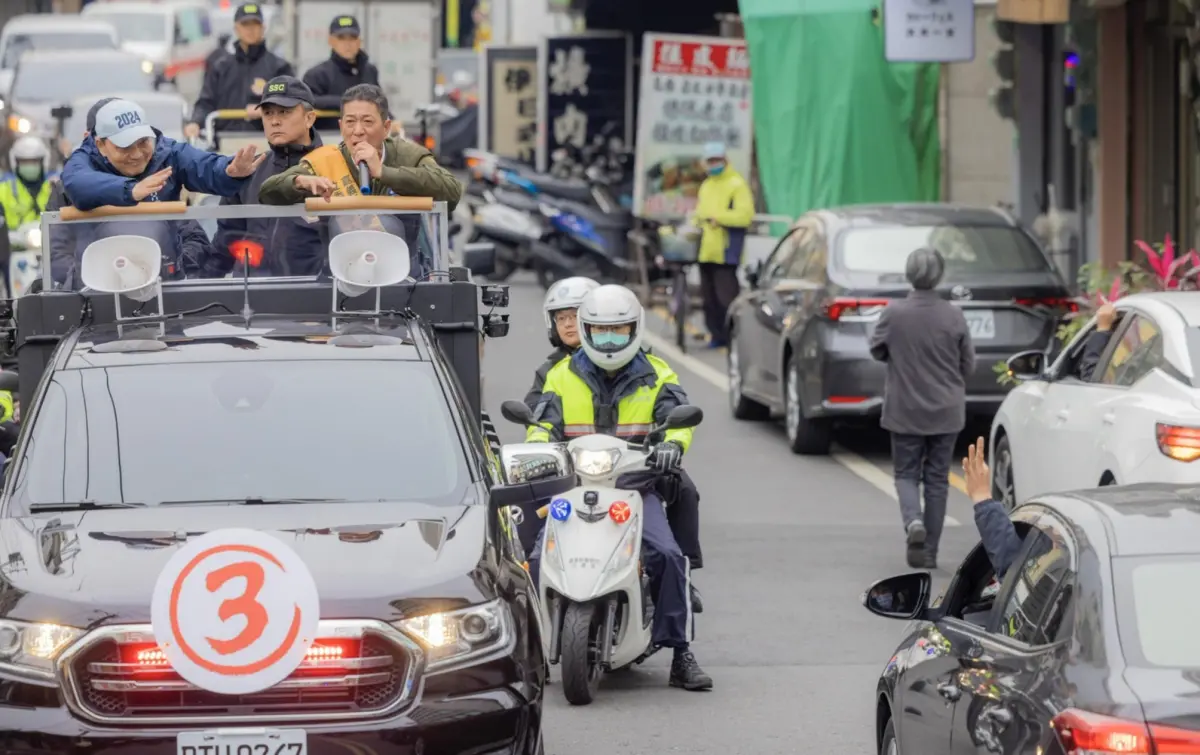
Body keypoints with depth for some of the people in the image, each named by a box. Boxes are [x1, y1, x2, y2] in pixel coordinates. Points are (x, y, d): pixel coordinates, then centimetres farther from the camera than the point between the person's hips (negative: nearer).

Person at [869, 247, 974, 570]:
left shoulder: (893, 314, -12)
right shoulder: (953, 316, -10)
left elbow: (877, 351, 2)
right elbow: (968, 365, -1)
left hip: (905, 410, -1)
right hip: (946, 410, 1)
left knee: (906, 474, 12)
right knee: (937, 479, 10)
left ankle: (913, 520, -17)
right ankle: (929, 552, 11)